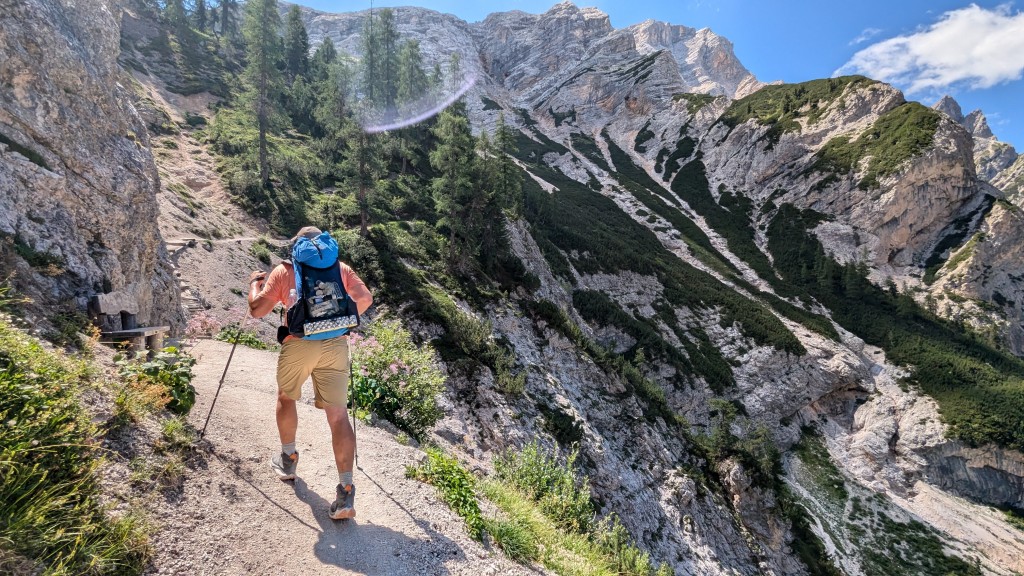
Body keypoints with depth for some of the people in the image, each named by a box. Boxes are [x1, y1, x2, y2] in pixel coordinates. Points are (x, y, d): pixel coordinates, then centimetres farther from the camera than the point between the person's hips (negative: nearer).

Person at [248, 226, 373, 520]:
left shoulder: (283, 270, 9)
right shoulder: (341, 268, 13)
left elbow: (257, 309, 7)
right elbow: (365, 299, 5)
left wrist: (255, 282, 26)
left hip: (297, 344, 0)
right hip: (335, 344, 1)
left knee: (286, 398, 27)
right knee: (337, 414, 2)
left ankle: (288, 459, 40)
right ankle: (346, 491, -3)